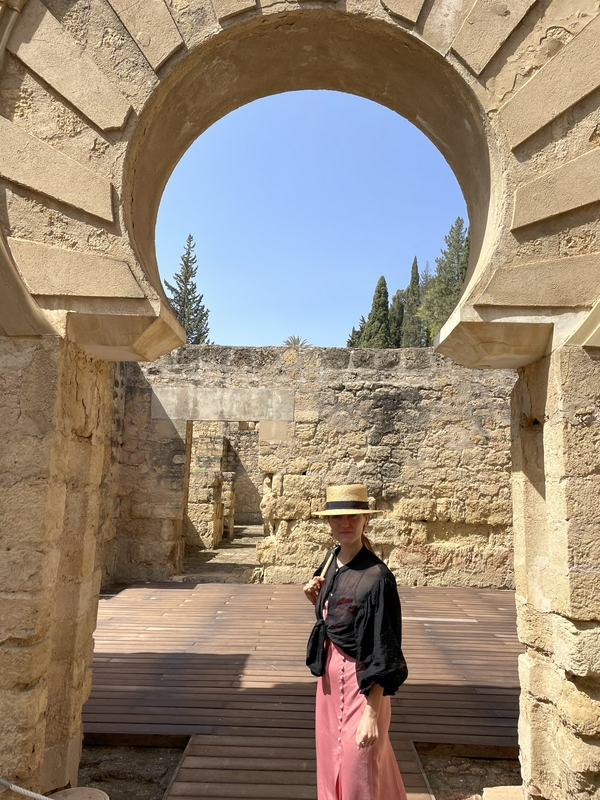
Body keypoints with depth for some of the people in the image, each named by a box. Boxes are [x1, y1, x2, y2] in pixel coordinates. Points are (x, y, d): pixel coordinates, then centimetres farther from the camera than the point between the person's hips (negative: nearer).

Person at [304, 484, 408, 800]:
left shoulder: (376, 576, -22)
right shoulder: (330, 561, 0)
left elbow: (384, 650, -20)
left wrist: (372, 714, -21)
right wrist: (315, 598, -5)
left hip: (361, 681, -7)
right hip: (330, 672, 7)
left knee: (357, 773, 9)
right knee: (331, 759, 22)